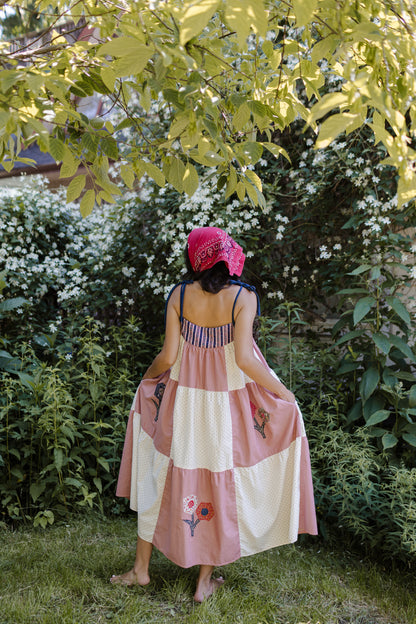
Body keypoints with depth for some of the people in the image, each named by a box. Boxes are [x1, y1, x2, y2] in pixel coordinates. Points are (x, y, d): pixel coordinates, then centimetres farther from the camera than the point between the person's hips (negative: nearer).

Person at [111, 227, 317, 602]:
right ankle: (205, 581, 26)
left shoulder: (180, 295, -7)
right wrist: (282, 392, -7)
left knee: (162, 477, 17)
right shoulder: (243, 297, -13)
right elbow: (244, 359, -20)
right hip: (230, 402, -2)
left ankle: (141, 569, 31)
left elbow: (168, 356, -7)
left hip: (181, 400, 2)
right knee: (220, 484, 13)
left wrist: (148, 377, 13)